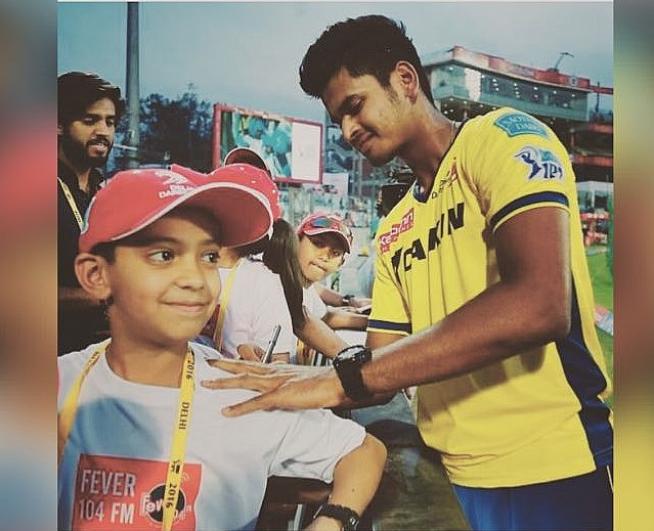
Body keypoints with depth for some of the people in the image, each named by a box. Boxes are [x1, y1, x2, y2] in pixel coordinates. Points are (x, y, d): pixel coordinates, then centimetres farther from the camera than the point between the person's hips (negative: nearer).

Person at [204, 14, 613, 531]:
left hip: (551, 469, -6)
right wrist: (298, 383, -8)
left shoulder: (501, 138, -9)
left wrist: (344, 378, -26)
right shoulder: (393, 230, 12)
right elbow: (384, 366, 10)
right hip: (455, 475, 7)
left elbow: (539, 306, -25)